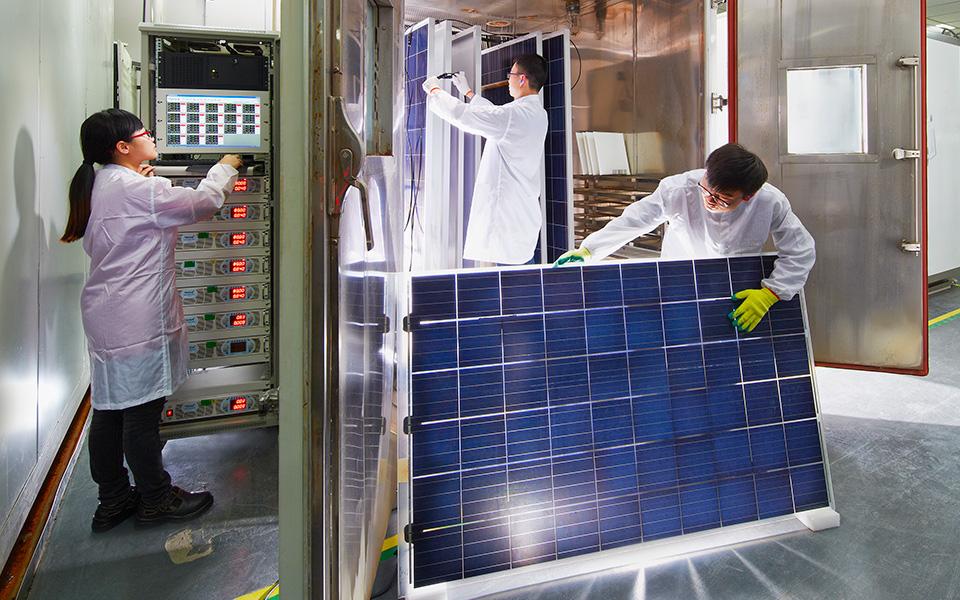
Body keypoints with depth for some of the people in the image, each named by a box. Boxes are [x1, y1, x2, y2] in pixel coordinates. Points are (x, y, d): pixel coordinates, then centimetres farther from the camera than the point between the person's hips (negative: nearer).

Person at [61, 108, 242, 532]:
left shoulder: (99, 187, 12)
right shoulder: (140, 189, -16)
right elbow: (202, 203, -9)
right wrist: (225, 167, 9)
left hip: (104, 314, 10)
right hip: (138, 319, -10)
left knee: (109, 408, 15)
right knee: (142, 411, 3)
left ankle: (113, 500, 27)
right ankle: (155, 500, 18)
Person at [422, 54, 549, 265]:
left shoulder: (515, 114, -17)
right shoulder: (538, 113, 13)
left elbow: (460, 114, -14)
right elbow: (493, 115, 29)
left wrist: (434, 90, 5)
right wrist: (467, 92, 38)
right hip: (525, 214, 10)